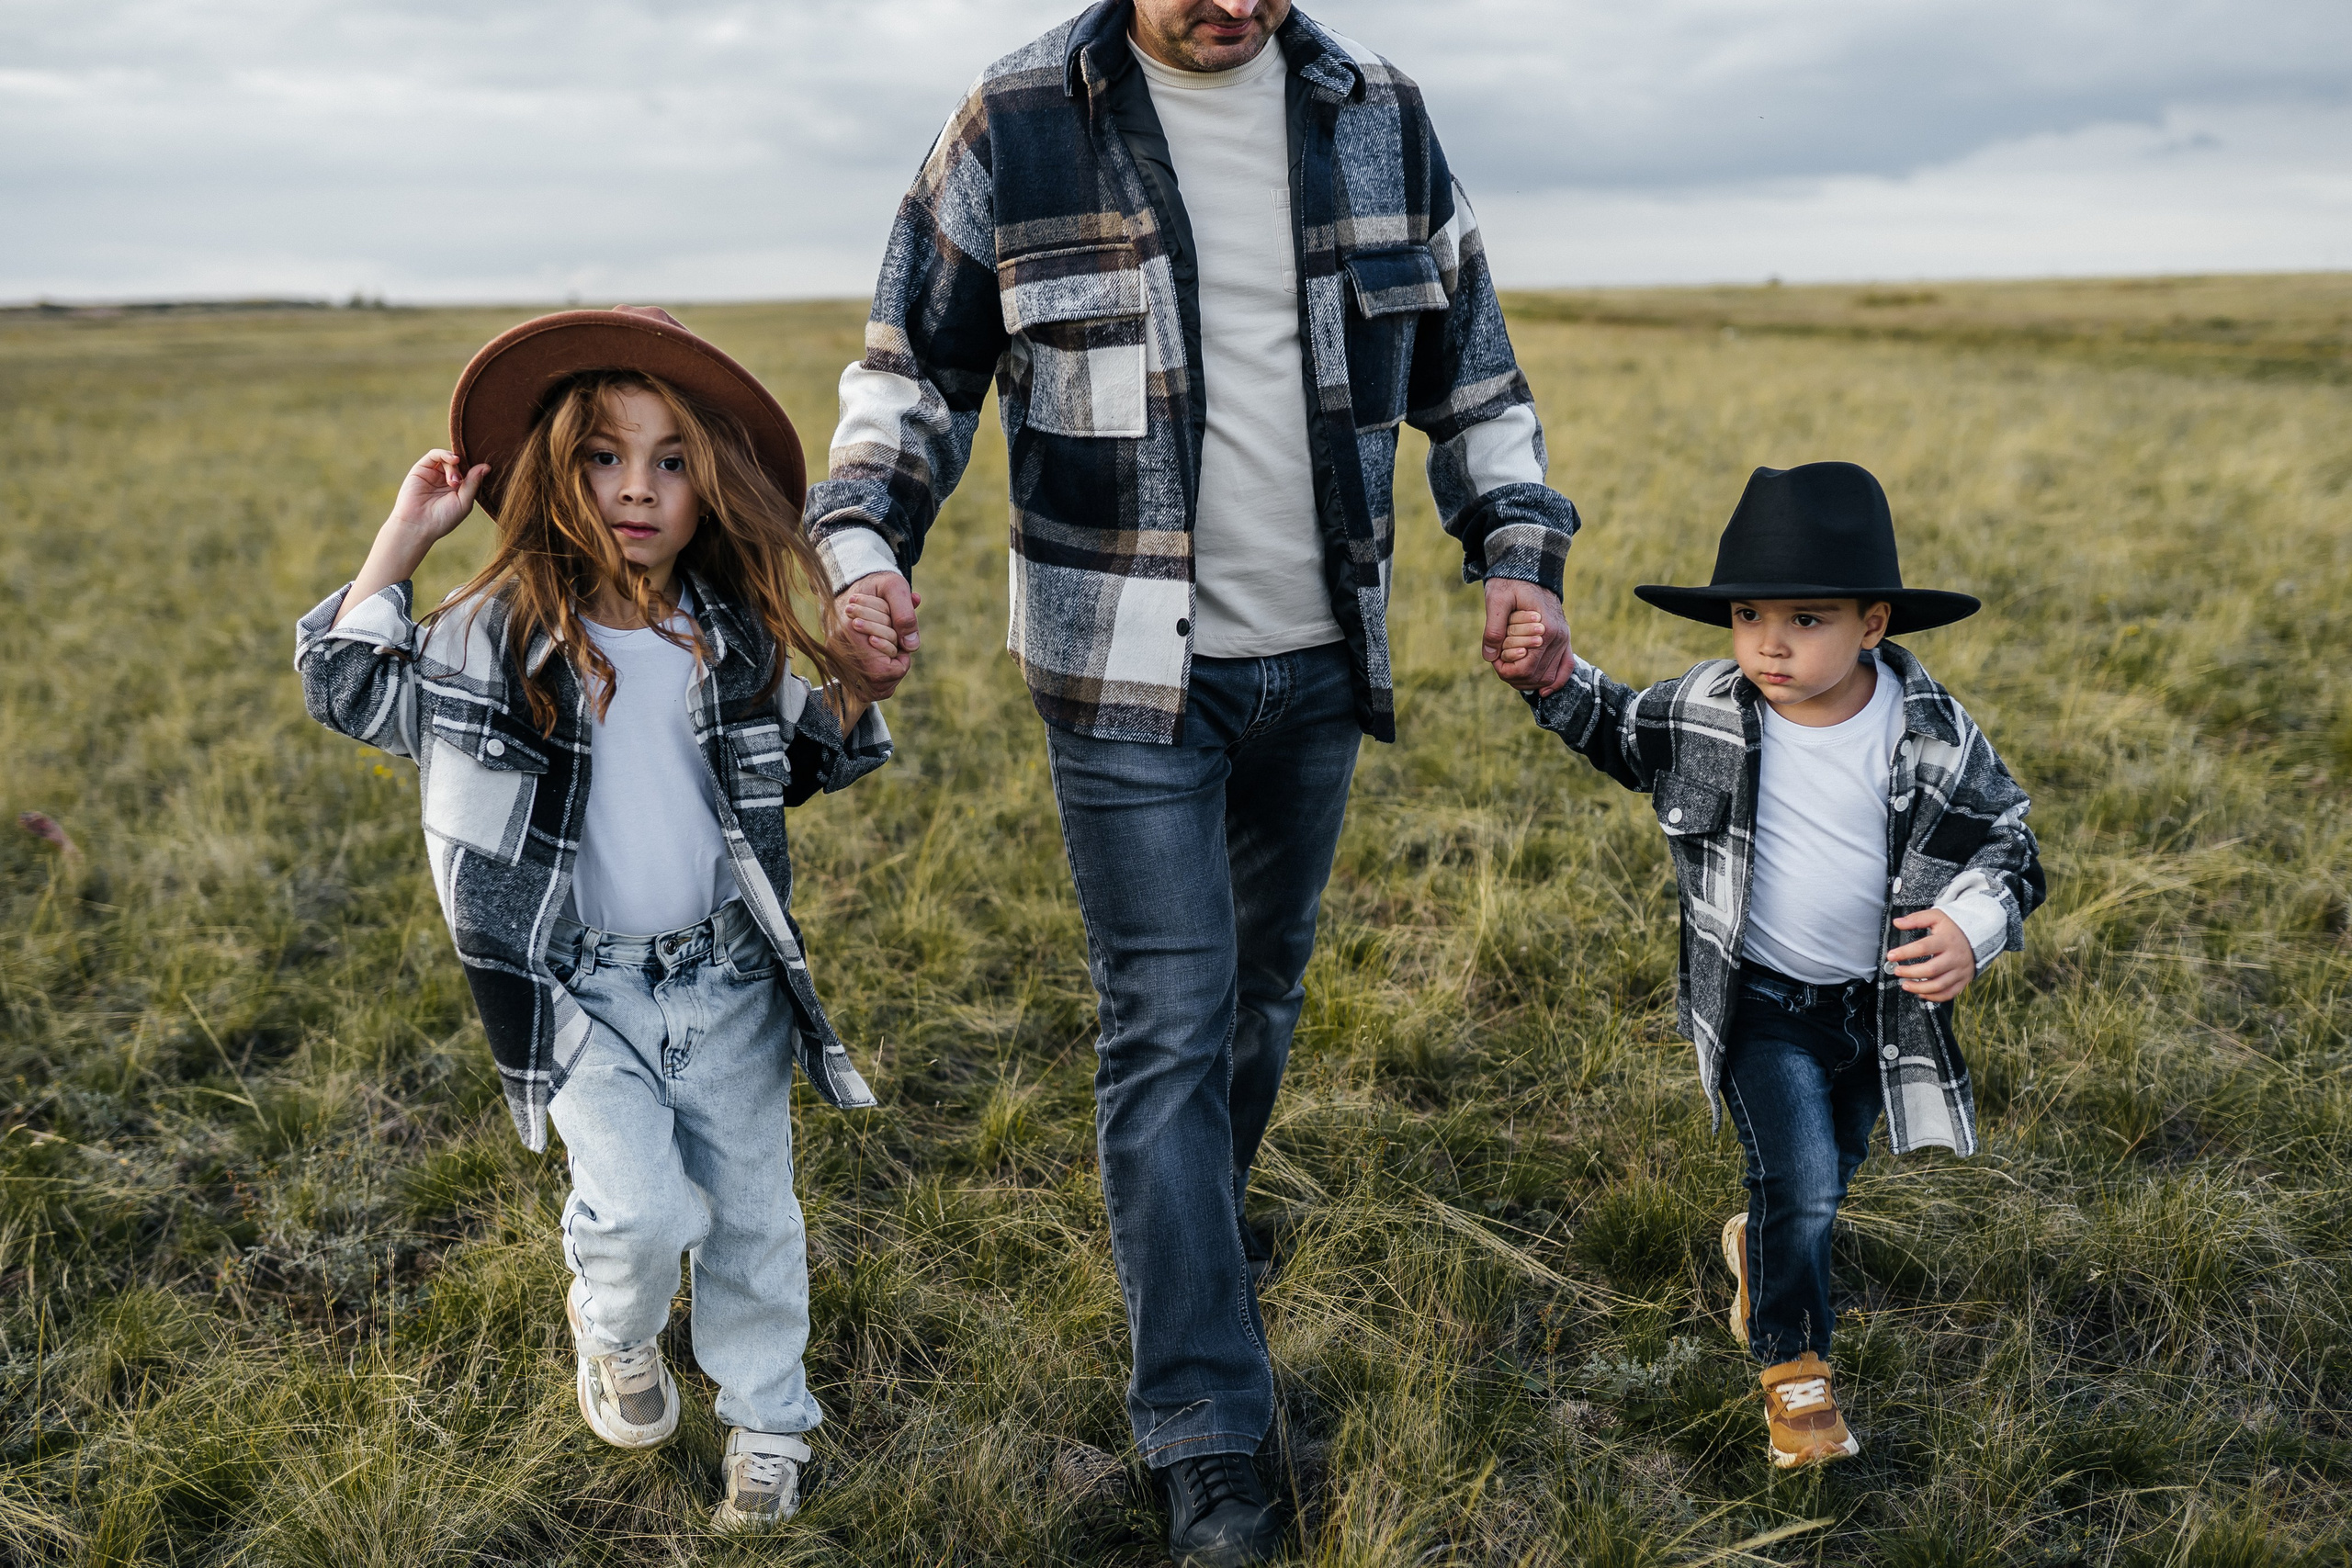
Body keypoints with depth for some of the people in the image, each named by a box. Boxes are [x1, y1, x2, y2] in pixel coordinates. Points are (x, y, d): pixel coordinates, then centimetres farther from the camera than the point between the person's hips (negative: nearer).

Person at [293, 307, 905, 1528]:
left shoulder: (736, 639, -1)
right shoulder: (503, 634, -7)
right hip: (587, 991, -2)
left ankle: (766, 1422, 33)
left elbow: (800, 768, 13)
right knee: (644, 1210, -14)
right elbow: (349, 690, 3)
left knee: (750, 1214, 11)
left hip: (730, 984, 2)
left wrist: (853, 686, -6)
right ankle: (614, 1329, 22)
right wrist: (401, 539, -4)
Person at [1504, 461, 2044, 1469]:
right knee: (1801, 1180, -14)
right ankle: (1791, 1366, 9)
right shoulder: (1706, 709, -12)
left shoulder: (1933, 734, -15)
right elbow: (1622, 735, 8)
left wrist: (1974, 927, -22)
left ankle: (1757, 1245, 54)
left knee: (1827, 1183, 19)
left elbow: (2008, 839, -3)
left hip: (1880, 1006, 2)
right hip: (1760, 999, -2)